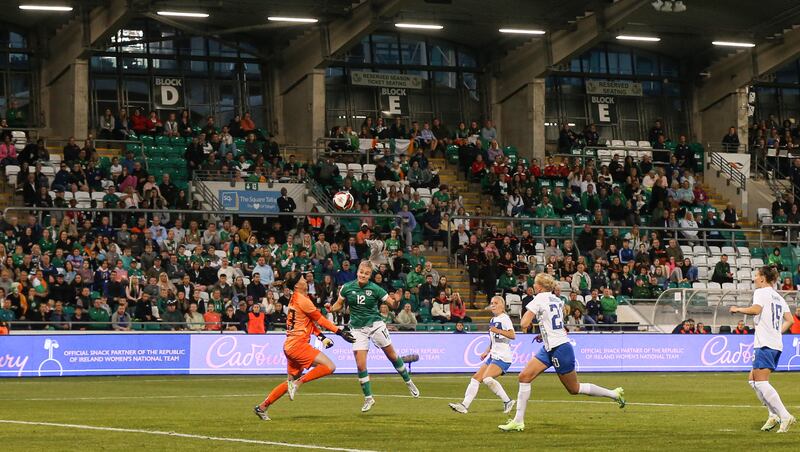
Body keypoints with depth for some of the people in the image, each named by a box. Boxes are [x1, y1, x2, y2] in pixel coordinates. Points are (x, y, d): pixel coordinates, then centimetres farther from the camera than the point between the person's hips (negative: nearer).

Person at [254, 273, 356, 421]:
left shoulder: (295, 299, 17)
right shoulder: (302, 300, -12)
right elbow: (320, 320, -8)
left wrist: (322, 337, 15)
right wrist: (340, 332, -2)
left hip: (291, 346, 10)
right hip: (297, 344, -10)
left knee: (291, 382, 18)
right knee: (329, 366, -18)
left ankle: (262, 407, 18)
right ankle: (298, 383, -15)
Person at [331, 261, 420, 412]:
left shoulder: (375, 289, -9)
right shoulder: (347, 288, -4)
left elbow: (392, 306, -6)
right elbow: (339, 305, 9)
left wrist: (395, 301, -28)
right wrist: (331, 309, -13)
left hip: (375, 324, -1)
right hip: (358, 329, 1)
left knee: (392, 355, 7)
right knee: (360, 365, -6)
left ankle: (409, 382, 30)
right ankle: (368, 398, 6)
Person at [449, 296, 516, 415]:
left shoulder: (504, 318, -8)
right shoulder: (493, 320, 20)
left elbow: (512, 335, -22)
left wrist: (497, 331, -31)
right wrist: (487, 352, 20)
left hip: (503, 357, -9)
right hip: (493, 356, 9)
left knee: (487, 378, -26)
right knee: (476, 378, 3)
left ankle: (507, 401, -15)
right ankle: (465, 405, 2)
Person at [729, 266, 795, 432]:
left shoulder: (761, 292, -4)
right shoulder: (778, 297, 20)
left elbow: (756, 309, -23)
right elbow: (790, 320, 14)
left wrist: (738, 309, -9)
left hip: (765, 344, -9)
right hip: (777, 345, 9)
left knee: (761, 382, -12)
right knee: (752, 379, 16)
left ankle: (785, 417, -20)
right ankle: (774, 415, 9)